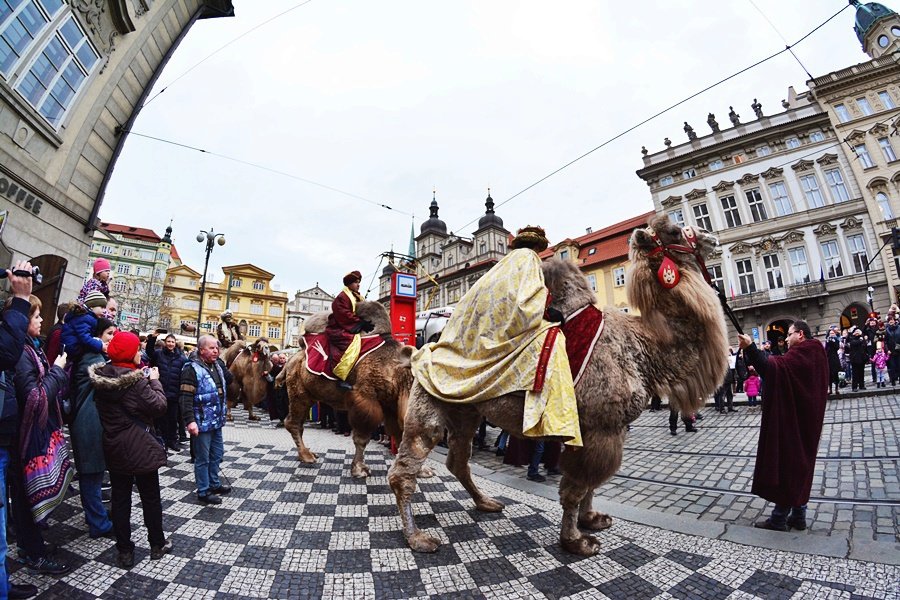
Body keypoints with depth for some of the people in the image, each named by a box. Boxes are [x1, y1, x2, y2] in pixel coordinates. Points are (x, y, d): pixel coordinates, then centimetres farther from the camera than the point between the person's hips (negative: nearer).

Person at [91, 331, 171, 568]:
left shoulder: (100, 377, -1)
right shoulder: (136, 379, -22)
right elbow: (159, 405, -20)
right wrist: (154, 380, -9)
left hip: (113, 447, 6)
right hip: (140, 447, -5)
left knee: (120, 499, 13)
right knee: (150, 497, 10)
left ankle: (124, 551, 21)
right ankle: (157, 544, 24)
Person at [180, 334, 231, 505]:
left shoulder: (217, 366, 10)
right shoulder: (192, 368, -16)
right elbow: (186, 397, -21)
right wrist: (190, 421, -27)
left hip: (217, 420, 8)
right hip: (202, 422, -8)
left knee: (217, 454, 18)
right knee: (203, 458, 4)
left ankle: (214, 484, 34)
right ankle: (203, 492, 18)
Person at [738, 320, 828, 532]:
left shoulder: (801, 355, -17)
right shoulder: (815, 353, 11)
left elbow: (772, 367, -36)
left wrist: (750, 348, -46)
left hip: (791, 421, -9)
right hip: (807, 421, 9)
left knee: (786, 463, -3)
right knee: (801, 464, 15)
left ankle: (779, 518, 5)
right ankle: (798, 516, 23)